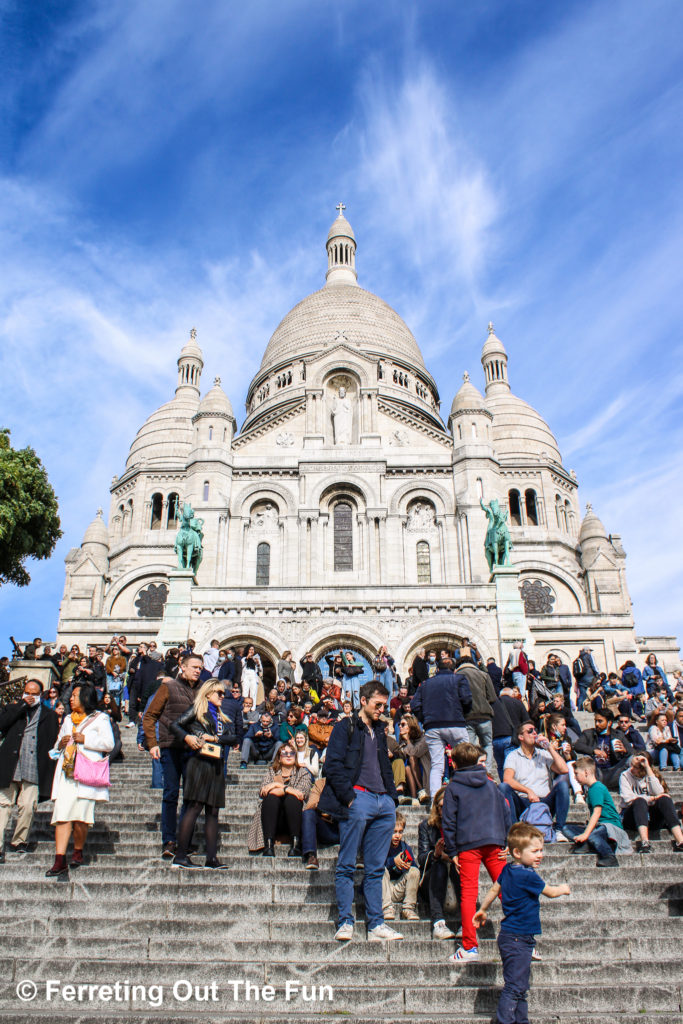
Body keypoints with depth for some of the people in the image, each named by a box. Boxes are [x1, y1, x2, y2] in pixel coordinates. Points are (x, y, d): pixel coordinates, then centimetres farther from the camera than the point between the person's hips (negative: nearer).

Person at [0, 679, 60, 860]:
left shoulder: (49, 715, 12)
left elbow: (53, 743, 11)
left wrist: (48, 769, 3)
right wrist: (22, 705, -7)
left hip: (33, 771, 0)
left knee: (27, 807, -3)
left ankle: (18, 842, 16)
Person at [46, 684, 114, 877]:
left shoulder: (100, 719, 5)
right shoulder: (68, 719, 24)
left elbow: (108, 744, -5)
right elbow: (57, 745, 30)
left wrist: (85, 740, -11)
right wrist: (60, 743, 7)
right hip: (66, 772, 5)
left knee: (80, 817, -7)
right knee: (62, 815, -7)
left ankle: (78, 852, 16)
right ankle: (60, 861, -8)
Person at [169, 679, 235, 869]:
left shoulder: (222, 717, 22)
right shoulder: (197, 709, 5)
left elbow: (232, 737, 9)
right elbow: (175, 725, -4)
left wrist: (215, 738, -7)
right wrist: (187, 737, -19)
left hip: (216, 766, 6)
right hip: (199, 762, -6)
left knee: (213, 811, 4)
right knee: (194, 807, -10)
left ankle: (212, 858, 5)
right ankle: (180, 856, -6)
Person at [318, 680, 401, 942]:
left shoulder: (380, 731, 21)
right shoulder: (345, 727, 0)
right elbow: (333, 766, -8)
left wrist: (392, 797, 13)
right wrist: (348, 798, -14)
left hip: (383, 803, 6)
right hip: (358, 798, -6)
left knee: (375, 869, 9)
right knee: (347, 866, 0)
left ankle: (376, 924, 14)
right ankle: (345, 923, 8)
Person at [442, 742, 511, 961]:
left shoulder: (452, 787, 4)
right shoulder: (490, 784, 15)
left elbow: (449, 821, 0)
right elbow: (506, 813, 12)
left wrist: (452, 851, 4)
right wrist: (508, 844, 15)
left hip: (468, 845, -3)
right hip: (495, 843, 3)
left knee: (468, 894, 0)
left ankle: (469, 947, 0)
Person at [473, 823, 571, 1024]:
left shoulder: (507, 870, 5)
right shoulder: (528, 876, -22)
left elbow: (494, 890, 16)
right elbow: (551, 892, -6)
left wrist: (482, 910, 29)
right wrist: (563, 889, 15)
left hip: (510, 937, 9)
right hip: (517, 939, -9)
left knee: (521, 985, 17)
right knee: (514, 986, -5)